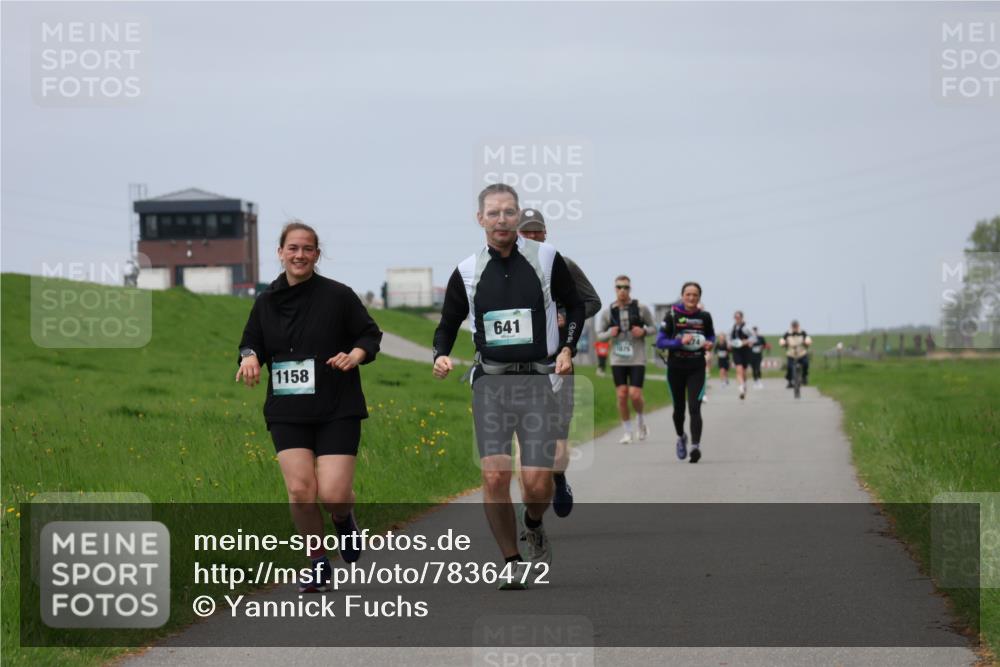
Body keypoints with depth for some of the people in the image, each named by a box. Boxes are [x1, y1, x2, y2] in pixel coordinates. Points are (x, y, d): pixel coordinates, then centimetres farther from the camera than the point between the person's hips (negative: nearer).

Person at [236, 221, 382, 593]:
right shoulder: (266, 301, 7)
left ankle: (344, 518, 27)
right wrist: (250, 357, -5)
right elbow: (252, 342, 17)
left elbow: (370, 334, 3)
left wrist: (355, 355, -17)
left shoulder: (338, 295, -3)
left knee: (332, 495, -12)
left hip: (337, 411, -3)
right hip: (287, 414, 3)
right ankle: (317, 565, 9)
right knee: (300, 490, -11)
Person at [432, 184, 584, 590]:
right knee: (493, 475, -13)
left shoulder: (547, 259, 2)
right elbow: (447, 325, 15)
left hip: (538, 378, -1)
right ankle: (512, 563, 2)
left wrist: (567, 349, -1)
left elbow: (575, 306, 13)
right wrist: (441, 356, -4)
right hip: (490, 380, 1)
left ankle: (533, 526, 26)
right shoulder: (467, 271, 5)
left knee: (537, 481, -9)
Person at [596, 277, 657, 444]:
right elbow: (599, 335, 9)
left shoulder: (641, 309, -3)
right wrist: (609, 334, -13)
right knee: (621, 396, -1)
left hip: (637, 359, -2)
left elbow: (654, 328, 7)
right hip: (617, 360, 2)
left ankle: (640, 420, 22)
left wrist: (644, 331, -14)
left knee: (635, 395, -9)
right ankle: (627, 432, 12)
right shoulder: (608, 312, 2)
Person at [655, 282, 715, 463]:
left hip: (697, 368, 0)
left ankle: (695, 446, -20)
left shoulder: (704, 317, -1)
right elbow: (660, 342, -8)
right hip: (676, 368, 0)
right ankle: (681, 438, 42)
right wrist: (680, 342, -23)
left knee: (694, 408, -15)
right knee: (679, 408, 14)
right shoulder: (672, 315, -7)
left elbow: (711, 335, 18)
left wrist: (709, 343, -5)